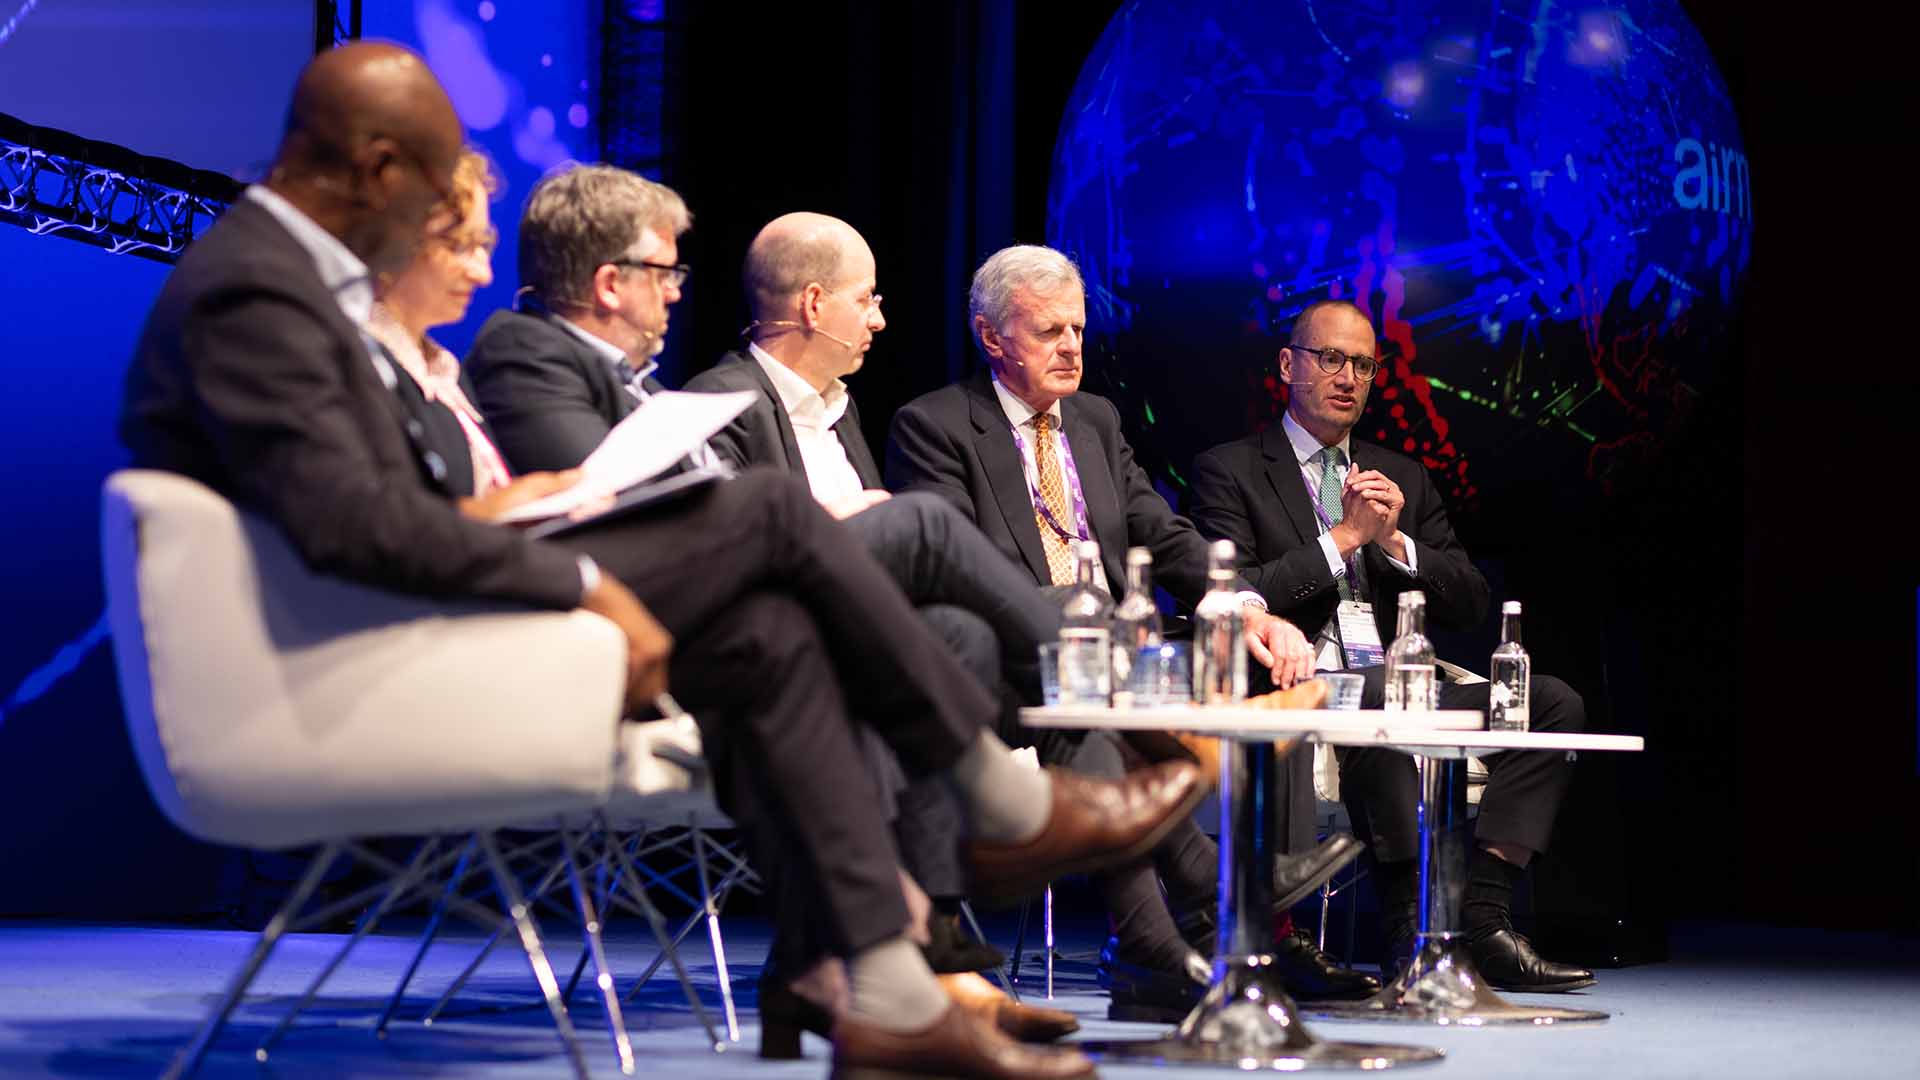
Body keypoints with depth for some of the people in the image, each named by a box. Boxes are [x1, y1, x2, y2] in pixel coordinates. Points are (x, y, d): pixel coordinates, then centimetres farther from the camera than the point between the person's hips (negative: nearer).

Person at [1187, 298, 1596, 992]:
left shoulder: (1403, 478, 23)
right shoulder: (1231, 471, 7)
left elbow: (1469, 606, 16)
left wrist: (1395, 541, -2)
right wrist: (1345, 535, -8)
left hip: (1400, 696, 6)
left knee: (1555, 702, -15)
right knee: (1376, 696, -39)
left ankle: (1484, 921, -24)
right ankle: (1411, 929, -34)